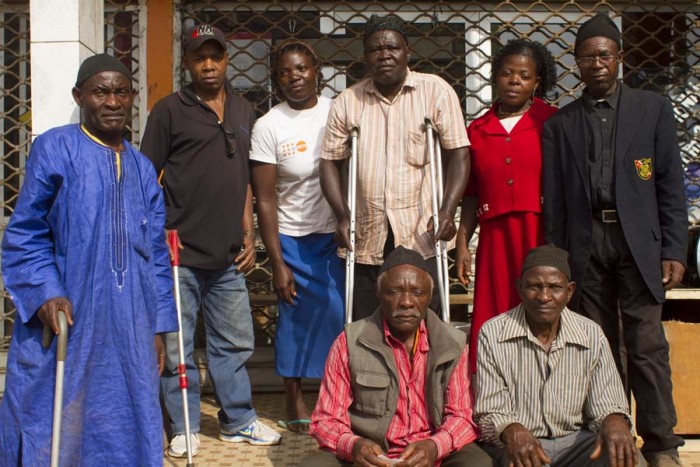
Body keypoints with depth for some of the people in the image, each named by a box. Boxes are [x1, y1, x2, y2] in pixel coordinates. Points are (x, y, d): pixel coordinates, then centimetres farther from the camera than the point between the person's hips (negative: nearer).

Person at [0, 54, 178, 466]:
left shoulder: (142, 169, 12)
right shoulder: (54, 149, -3)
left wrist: (158, 326, 10)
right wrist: (45, 293, -17)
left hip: (127, 330, 4)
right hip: (62, 323, -4)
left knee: (125, 433, 9)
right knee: (54, 430, 3)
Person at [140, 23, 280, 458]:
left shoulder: (243, 111, 14)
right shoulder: (170, 110, -1)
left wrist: (249, 234, 12)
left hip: (228, 256, 5)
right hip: (179, 254, -4)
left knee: (235, 344, 12)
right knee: (176, 348, 4)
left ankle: (239, 421, 26)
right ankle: (184, 429, 18)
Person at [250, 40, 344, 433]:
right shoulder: (269, 127, -7)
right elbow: (265, 200, -7)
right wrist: (277, 263, -9)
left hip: (339, 233, 2)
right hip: (293, 238, -2)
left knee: (344, 312, -1)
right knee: (297, 319, 6)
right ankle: (295, 401, 24)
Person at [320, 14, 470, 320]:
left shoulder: (436, 91, 0)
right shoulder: (347, 102, 7)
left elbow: (458, 155, -2)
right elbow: (330, 162, 8)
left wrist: (447, 212, -14)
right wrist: (342, 216, -6)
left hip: (421, 236, -2)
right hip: (367, 240, 2)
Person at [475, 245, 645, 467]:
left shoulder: (592, 335, 1)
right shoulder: (492, 334, -6)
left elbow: (605, 405, 1)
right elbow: (490, 411, -7)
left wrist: (615, 421, -25)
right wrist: (511, 431, -31)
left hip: (575, 440, 3)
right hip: (518, 446, -3)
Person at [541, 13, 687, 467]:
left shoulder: (653, 108, 8)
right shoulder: (560, 124, 12)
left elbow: (671, 184, 4)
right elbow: (554, 201, 10)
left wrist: (674, 250, -3)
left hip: (638, 241, -2)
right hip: (586, 245, 2)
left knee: (646, 345, -4)